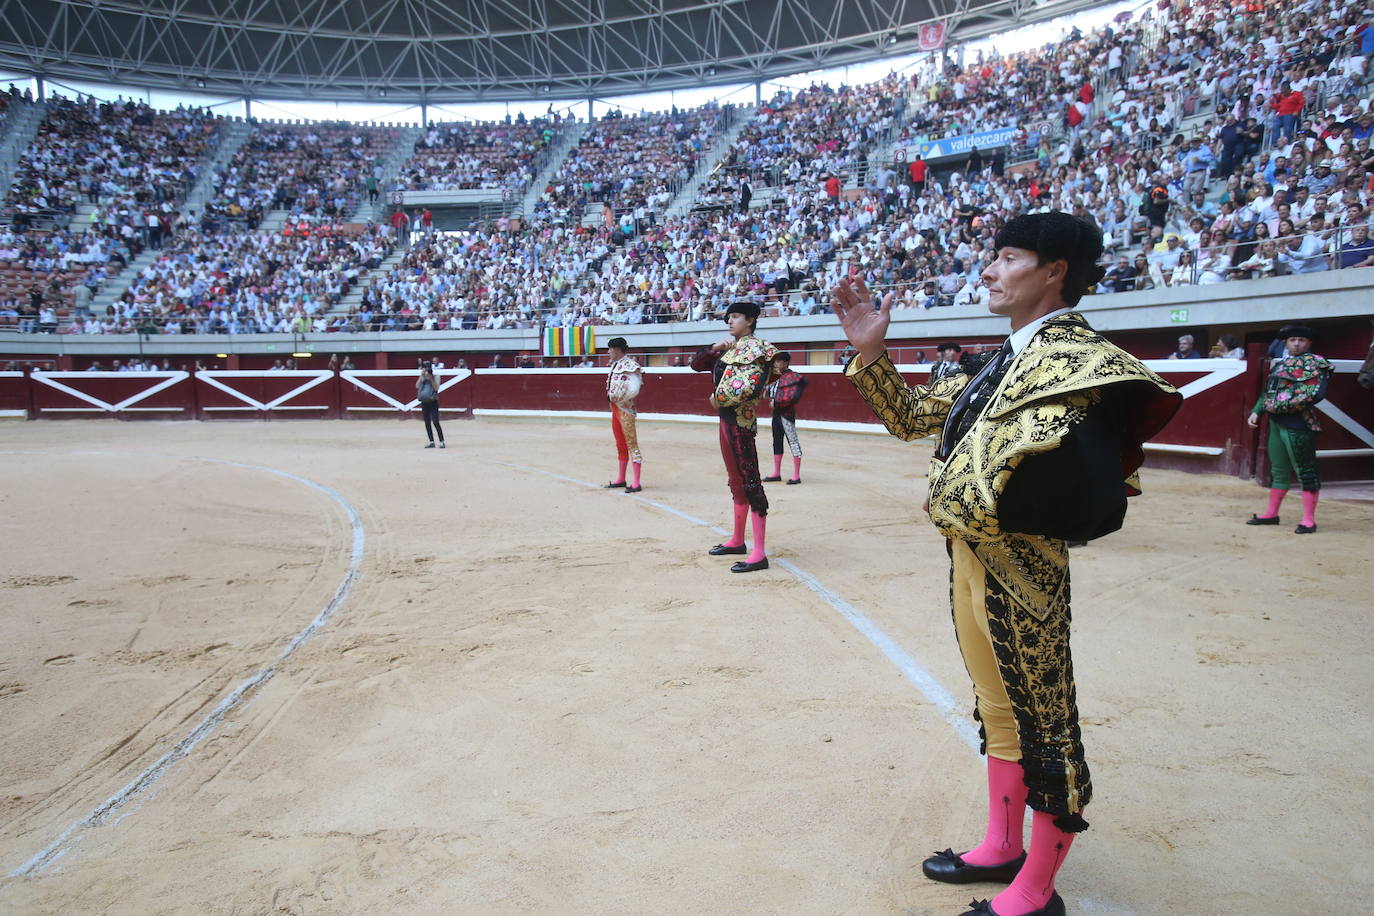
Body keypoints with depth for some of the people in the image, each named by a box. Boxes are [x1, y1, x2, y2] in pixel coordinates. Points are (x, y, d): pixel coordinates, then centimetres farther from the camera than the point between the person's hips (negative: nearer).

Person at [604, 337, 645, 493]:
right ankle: (621, 479, 27)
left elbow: (634, 389, -23)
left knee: (631, 443, -7)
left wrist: (618, 398, -14)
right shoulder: (615, 364, 11)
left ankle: (636, 483, -6)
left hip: (625, 409, -9)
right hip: (615, 408, 9)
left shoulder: (629, 365, -16)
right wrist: (612, 400, 6)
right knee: (620, 444, 17)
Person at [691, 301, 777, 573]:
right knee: (736, 481, 17)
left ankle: (759, 554, -9)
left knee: (749, 482, -9)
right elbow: (697, 364, 19)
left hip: (740, 421, -9)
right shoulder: (730, 349, 16)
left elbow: (752, 384, -23)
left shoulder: (754, 347, -9)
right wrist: (714, 347, 1)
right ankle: (737, 540, 28)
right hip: (726, 420, 9)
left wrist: (719, 399, -11)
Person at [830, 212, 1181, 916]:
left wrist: (976, 498, -20)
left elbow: (1086, 499, -25)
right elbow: (911, 416, 16)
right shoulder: (1007, 360, 12)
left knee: (1043, 721, 7)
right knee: (998, 708, 21)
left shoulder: (1081, 359, -15)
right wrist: (870, 352, 4)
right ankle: (1001, 848, 39)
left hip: (1020, 568, -9)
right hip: (970, 559, 9)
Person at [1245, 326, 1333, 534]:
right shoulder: (1280, 365, 18)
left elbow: (1314, 394, -16)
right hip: (1276, 423, 8)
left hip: (1298, 424, -7)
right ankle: (1271, 514, 24)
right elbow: (1267, 392, 23)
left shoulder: (1315, 363, -4)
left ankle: (1308, 520, 0)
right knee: (1278, 470, 15)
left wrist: (1281, 406, -17)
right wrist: (1256, 412, 8)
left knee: (1305, 470, -4)